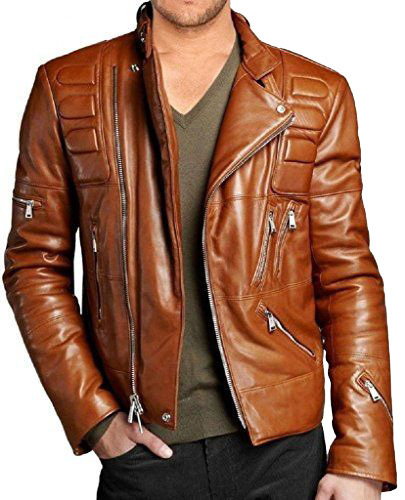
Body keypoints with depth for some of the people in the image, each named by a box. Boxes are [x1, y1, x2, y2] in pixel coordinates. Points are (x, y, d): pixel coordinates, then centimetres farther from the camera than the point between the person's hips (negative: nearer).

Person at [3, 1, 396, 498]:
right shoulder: (66, 90, 1)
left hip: (282, 444, 1)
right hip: (140, 445, 0)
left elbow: (348, 277, -1)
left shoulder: (318, 97, 0)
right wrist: (94, 415, -5)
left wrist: (361, 456, -5)